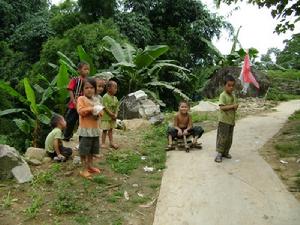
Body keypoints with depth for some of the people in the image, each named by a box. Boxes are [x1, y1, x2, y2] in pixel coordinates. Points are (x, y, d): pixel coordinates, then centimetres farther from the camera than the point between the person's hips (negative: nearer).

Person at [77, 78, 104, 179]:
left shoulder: (95, 99, 12)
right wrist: (91, 109, -23)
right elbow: (80, 111, -20)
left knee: (92, 150, 17)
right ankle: (84, 169, 5)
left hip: (95, 128, 7)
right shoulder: (81, 99, -7)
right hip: (85, 129, -7)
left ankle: (90, 166, 31)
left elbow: (99, 111, 16)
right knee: (84, 150, -3)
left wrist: (99, 113, -6)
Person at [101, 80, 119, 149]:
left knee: (110, 129, 14)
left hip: (113, 117, 7)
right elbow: (105, 107, -19)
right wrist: (112, 114, -18)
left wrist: (116, 115, -8)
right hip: (106, 117, -7)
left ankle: (111, 142, 19)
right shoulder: (105, 97, -14)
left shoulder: (115, 98, 7)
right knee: (105, 130, 0)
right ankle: (103, 143, 8)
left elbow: (117, 107, 8)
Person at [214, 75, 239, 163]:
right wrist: (232, 106, -23)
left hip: (231, 120, 8)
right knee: (222, 137, -6)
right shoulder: (223, 95, -12)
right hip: (224, 120, -7)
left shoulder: (233, 95, 11)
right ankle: (219, 154, 0)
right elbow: (222, 107, -22)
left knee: (229, 138, 13)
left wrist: (236, 107, -5)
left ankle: (225, 152, 25)